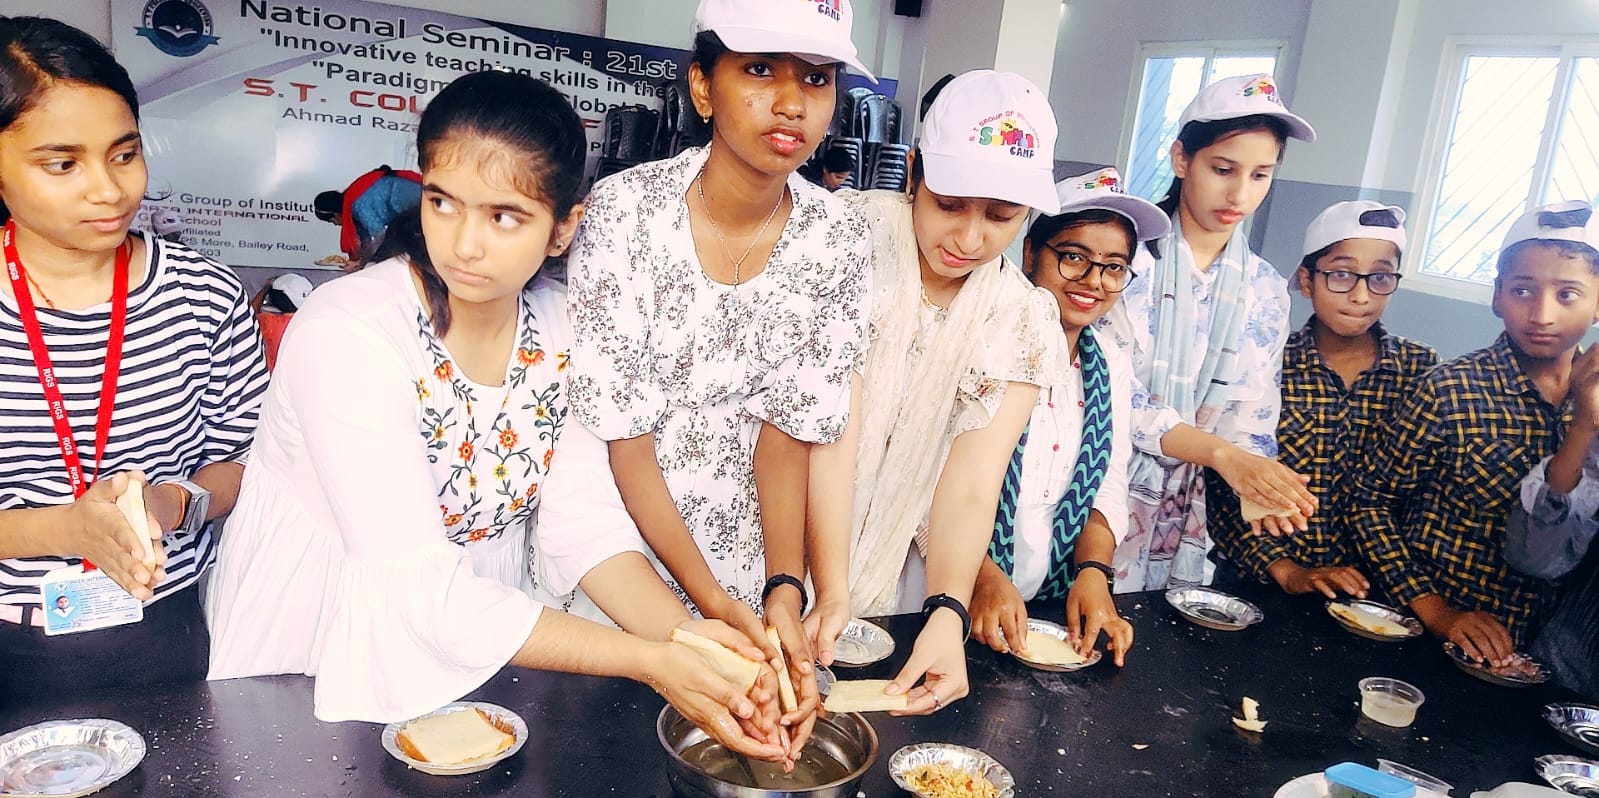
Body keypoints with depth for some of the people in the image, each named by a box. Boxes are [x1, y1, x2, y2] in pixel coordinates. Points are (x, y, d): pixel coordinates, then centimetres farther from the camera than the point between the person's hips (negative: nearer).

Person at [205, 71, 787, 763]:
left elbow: (584, 517, -8)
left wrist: (681, 635, -25)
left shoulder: (560, 329, -7)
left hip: (484, 650, 3)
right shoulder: (343, 336, -23)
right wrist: (649, 662, -30)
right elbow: (422, 591, -26)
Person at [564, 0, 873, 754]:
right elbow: (622, 434, -19)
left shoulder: (838, 239, -11)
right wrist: (713, 602, -24)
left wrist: (785, 591, -21)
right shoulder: (625, 210, -20)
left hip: (743, 539, 3)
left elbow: (789, 424, -9)